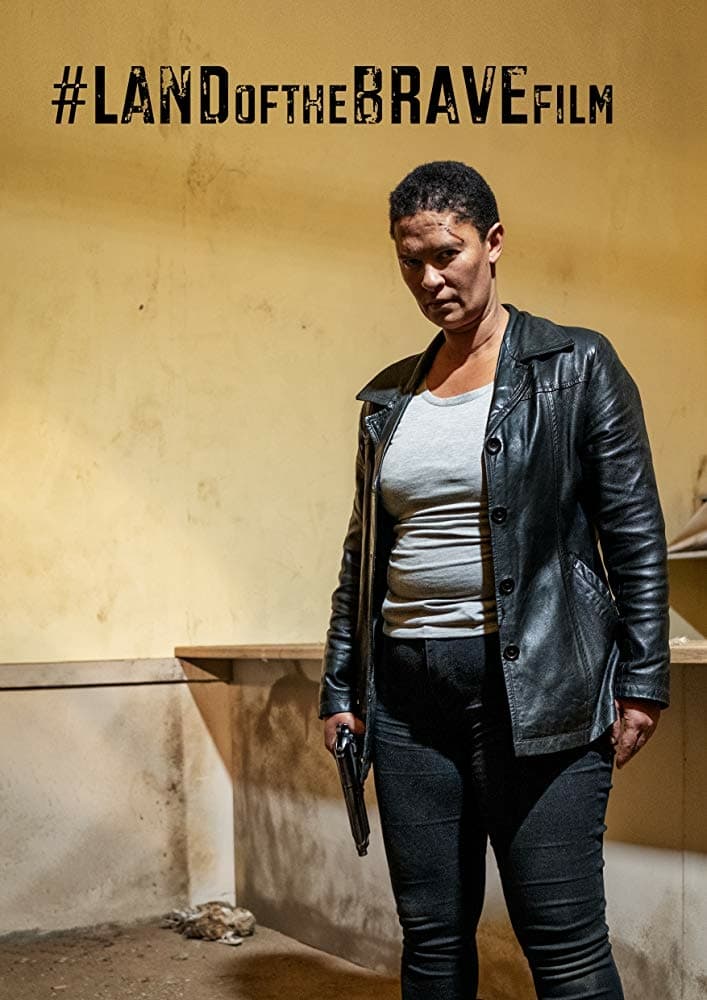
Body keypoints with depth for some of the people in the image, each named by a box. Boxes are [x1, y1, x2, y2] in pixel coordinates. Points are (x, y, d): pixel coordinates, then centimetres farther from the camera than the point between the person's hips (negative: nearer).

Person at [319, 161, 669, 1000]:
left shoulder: (576, 368, 0)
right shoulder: (389, 397, 13)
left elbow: (636, 533, -2)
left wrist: (642, 681, -6)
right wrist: (340, 688, 14)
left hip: (537, 692, -4)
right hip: (407, 689, 5)